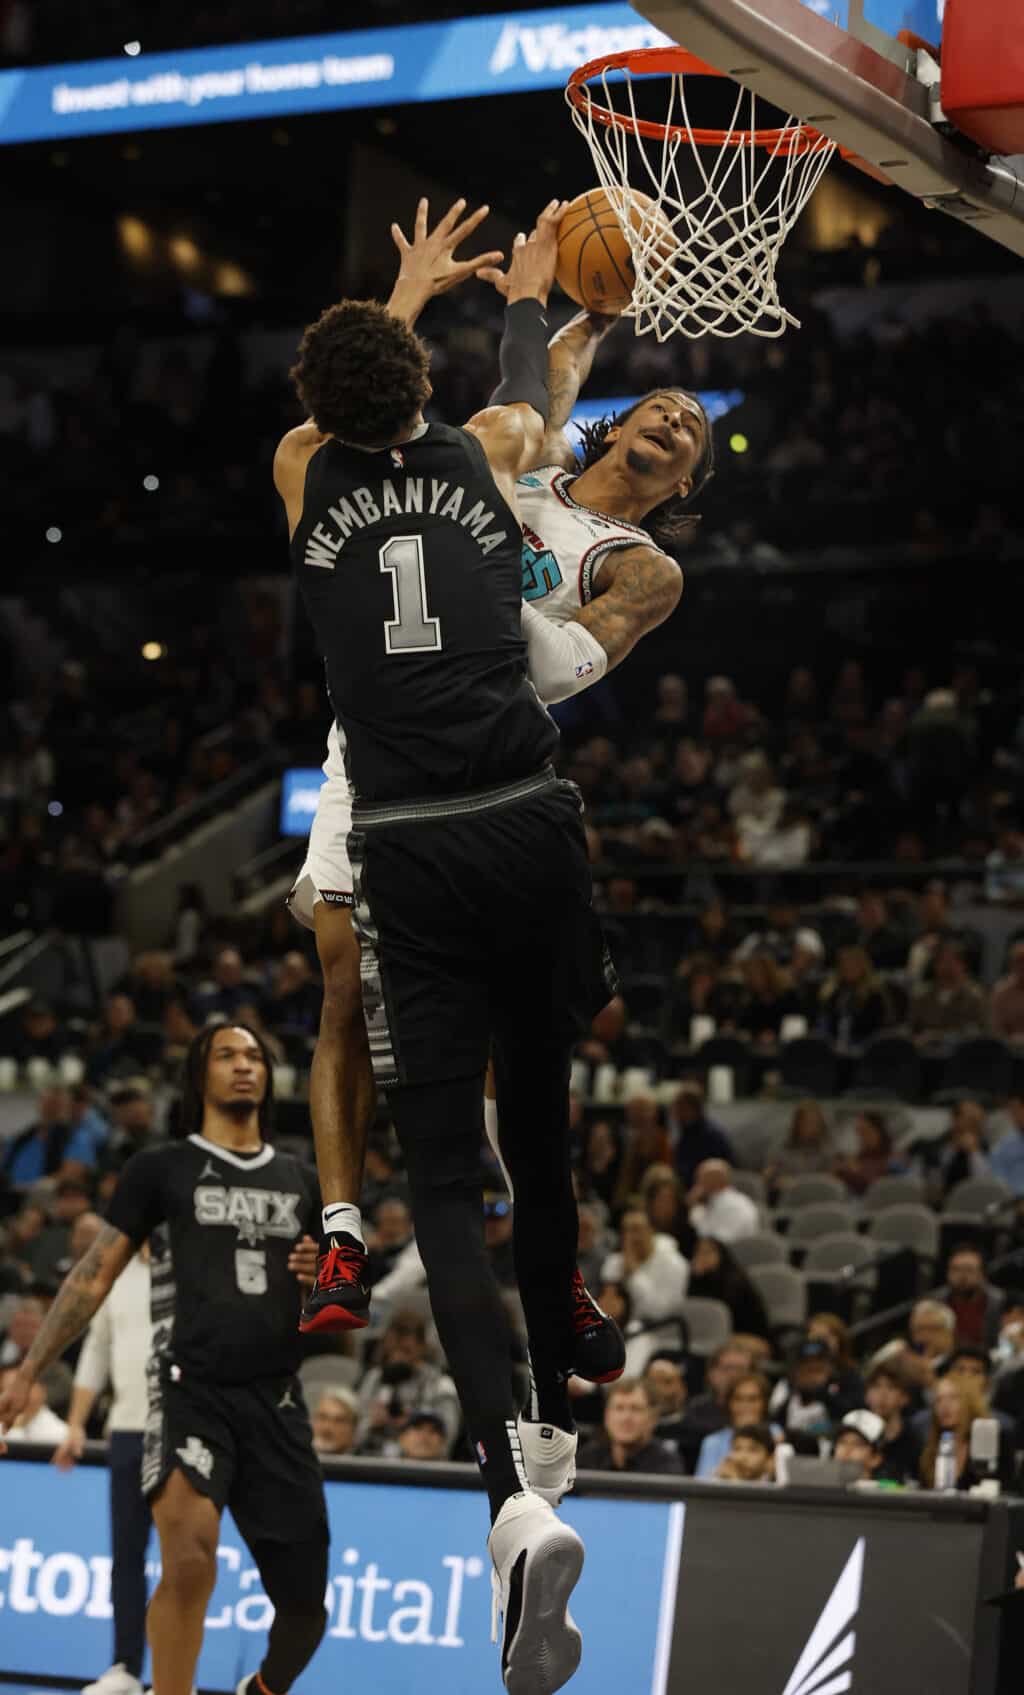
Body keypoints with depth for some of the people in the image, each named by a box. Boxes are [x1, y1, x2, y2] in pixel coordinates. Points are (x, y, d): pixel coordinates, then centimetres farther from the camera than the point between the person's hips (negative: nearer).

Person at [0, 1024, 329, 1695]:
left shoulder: (300, 1181, 18)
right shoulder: (160, 1170, 6)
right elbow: (94, 1276, 6)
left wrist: (328, 1278, 2)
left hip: (276, 1401, 4)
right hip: (190, 1393, -4)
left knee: (306, 1609, 4)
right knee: (189, 1562, -30)